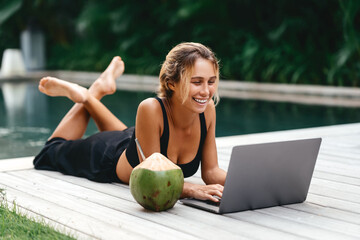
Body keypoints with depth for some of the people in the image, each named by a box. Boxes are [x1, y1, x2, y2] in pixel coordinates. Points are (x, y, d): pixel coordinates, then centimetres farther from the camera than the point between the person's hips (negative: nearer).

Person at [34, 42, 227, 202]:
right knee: (53, 152, 28)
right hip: (107, 155, -4)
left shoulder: (207, 109, -30)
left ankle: (88, 98, 43)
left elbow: (211, 171, -22)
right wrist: (193, 190, -55)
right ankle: (96, 91, 32)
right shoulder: (151, 109, -44)